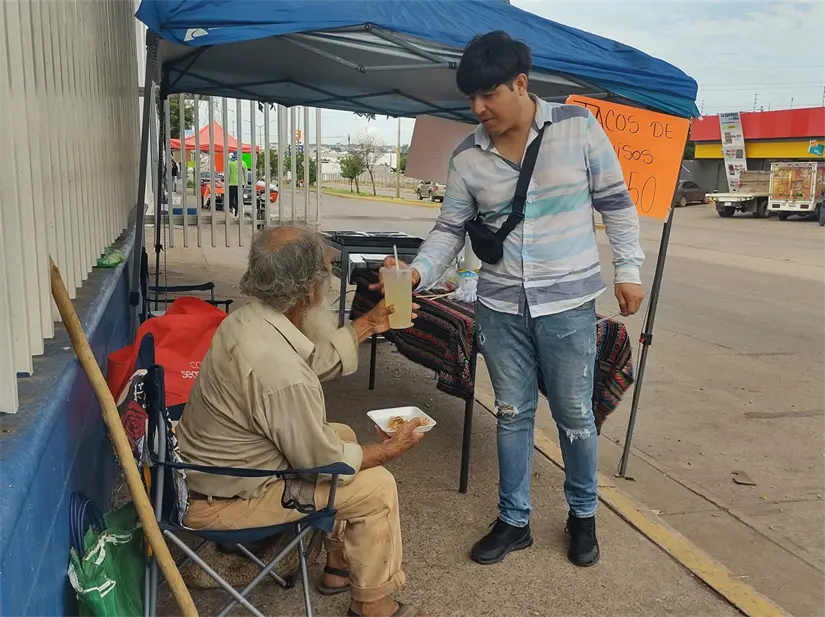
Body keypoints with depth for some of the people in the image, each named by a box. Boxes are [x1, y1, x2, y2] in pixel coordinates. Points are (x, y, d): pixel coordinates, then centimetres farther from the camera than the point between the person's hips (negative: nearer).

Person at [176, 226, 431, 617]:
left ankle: (339, 564, 32)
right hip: (221, 499, -9)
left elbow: (318, 359, 11)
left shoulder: (250, 319, -8)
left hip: (211, 465, 9)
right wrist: (391, 449, -4)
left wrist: (366, 326, 17)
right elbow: (323, 463, -20)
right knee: (377, 488, -5)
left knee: (343, 436, 19)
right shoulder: (283, 374, -34)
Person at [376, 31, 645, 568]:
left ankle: (584, 515, 34)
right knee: (512, 414, 13)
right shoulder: (467, 156, -1)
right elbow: (450, 229, 2)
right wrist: (419, 272, -15)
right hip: (501, 308, 2)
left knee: (574, 415, 10)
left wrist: (628, 269, 0)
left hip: (568, 305, -2)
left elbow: (615, 202, 1)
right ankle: (514, 521, 30)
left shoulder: (578, 126, -6)